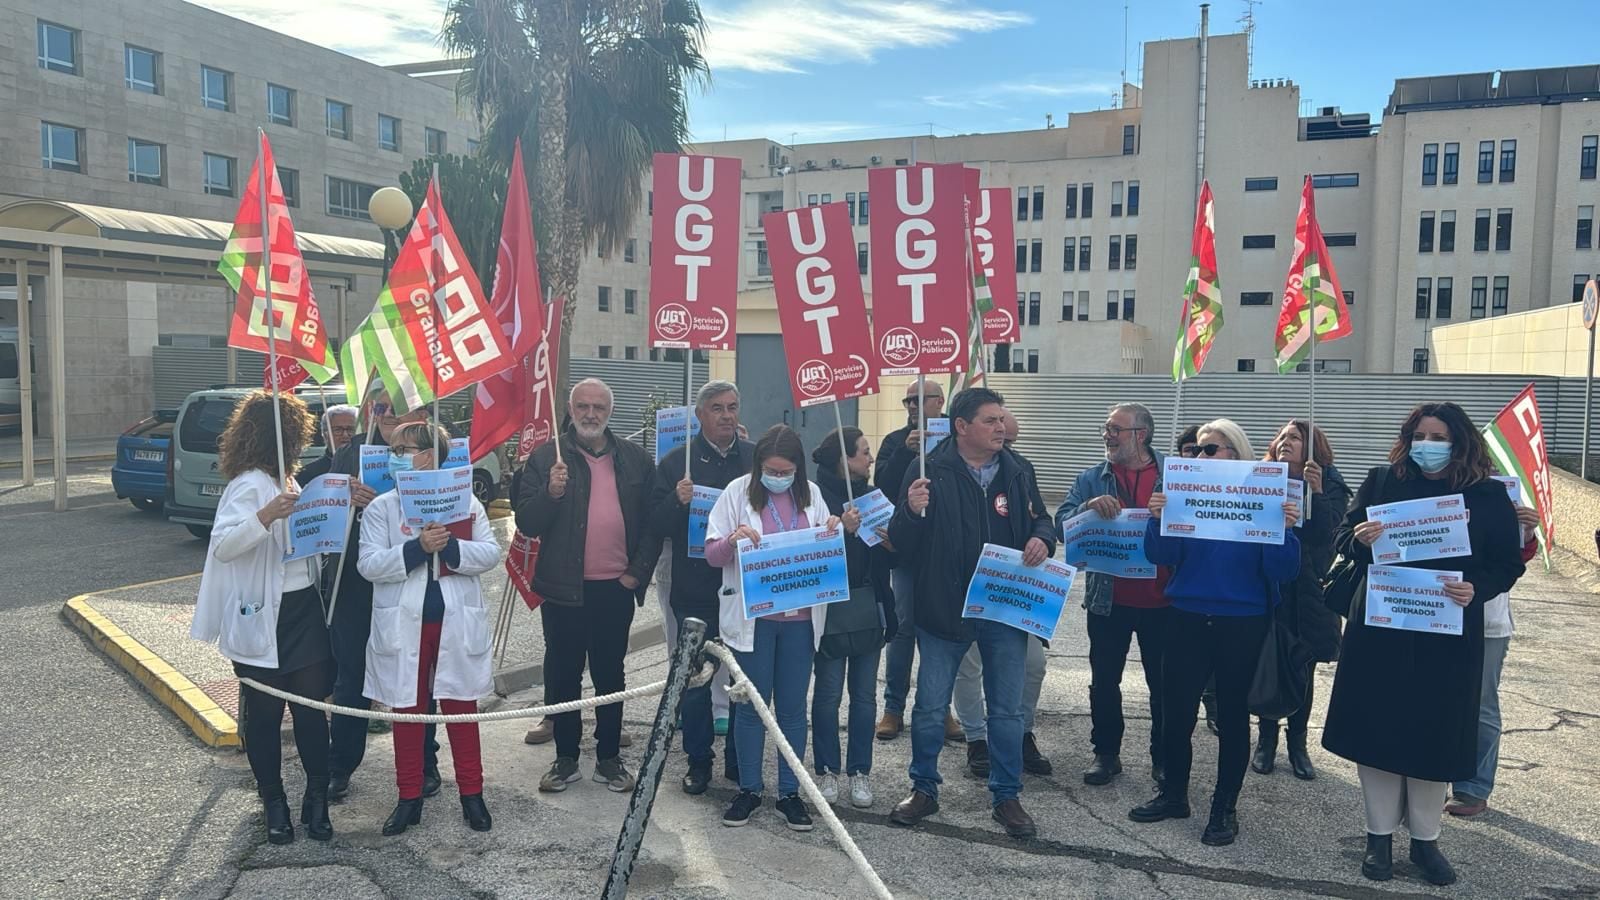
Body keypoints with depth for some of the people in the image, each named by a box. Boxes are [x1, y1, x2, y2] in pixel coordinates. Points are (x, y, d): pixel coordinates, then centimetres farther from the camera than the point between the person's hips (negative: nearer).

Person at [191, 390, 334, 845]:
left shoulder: (285, 482, 13)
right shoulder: (250, 485, -13)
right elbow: (222, 546, -25)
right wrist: (265, 517, -38)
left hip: (303, 609, 7)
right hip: (262, 619, -7)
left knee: (311, 708, 4)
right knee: (264, 713, 7)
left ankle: (317, 799, 12)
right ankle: (274, 803, 19)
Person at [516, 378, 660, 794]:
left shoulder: (635, 459, 5)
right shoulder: (546, 458, -1)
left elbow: (652, 520, 6)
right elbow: (527, 523, -6)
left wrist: (638, 571, -2)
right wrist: (551, 493, -23)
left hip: (616, 589, 1)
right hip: (563, 588, -1)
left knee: (610, 675, 12)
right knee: (562, 674, 9)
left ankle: (609, 758, 24)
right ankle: (566, 758, 23)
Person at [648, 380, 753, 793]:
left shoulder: (759, 458, 4)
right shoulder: (676, 462, -1)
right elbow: (657, 523, -5)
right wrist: (677, 501, -24)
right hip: (695, 591, -1)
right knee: (695, 678, 10)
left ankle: (740, 760, 26)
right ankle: (698, 761, 25)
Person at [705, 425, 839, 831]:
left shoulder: (811, 494, 5)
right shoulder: (738, 492, -3)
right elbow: (712, 554, -3)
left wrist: (842, 531, -7)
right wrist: (733, 540, -24)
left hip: (800, 618, 2)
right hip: (752, 618, -2)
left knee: (793, 707, 9)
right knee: (752, 705, 7)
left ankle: (790, 792, 20)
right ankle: (749, 789, 22)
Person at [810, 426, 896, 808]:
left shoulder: (872, 495, 9)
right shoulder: (817, 497, -10)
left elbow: (886, 557, 14)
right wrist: (842, 529, -26)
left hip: (869, 607, 5)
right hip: (831, 608, -5)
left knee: (865, 694, 10)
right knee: (828, 693, 6)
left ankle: (859, 771, 21)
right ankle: (827, 770, 20)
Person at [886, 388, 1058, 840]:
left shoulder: (1017, 472, 4)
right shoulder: (931, 471, -8)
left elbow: (1039, 520, 17)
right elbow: (901, 542, -7)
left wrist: (1042, 539, -6)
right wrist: (911, 511, -27)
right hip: (944, 609, -3)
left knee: (1007, 709, 11)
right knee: (930, 706, 8)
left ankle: (1007, 796, 26)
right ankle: (924, 788, 27)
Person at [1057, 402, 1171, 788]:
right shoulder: (1093, 478, 3)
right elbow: (1062, 522, -8)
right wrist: (1090, 507, -25)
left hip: (1162, 599, -1)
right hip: (1109, 599, 1)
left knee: (1164, 682, 11)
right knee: (1104, 680, 11)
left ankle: (1164, 757, 27)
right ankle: (1106, 753, 26)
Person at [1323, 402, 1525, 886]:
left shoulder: (1488, 495, 0)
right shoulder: (1382, 481, 1)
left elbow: (1508, 563, 1)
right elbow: (1342, 537, 3)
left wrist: (1477, 590, -19)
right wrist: (1360, 540, -20)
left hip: (1449, 635, 0)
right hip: (1379, 628, 0)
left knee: (1435, 733, 8)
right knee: (1377, 728, 5)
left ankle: (1425, 839, 26)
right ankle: (1380, 835, 21)